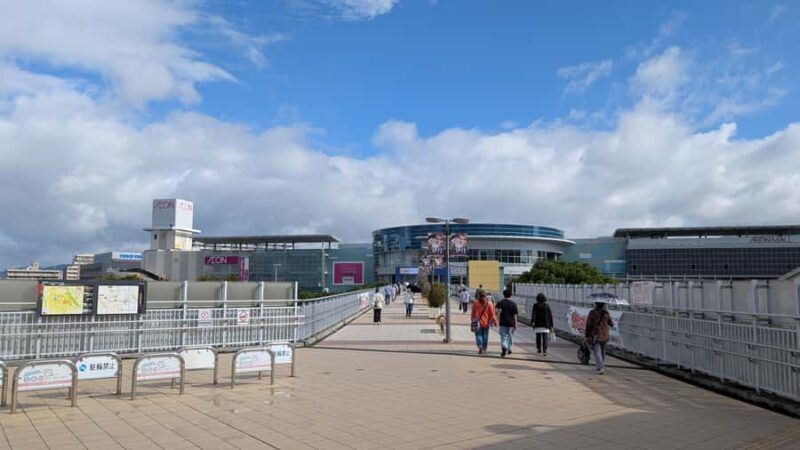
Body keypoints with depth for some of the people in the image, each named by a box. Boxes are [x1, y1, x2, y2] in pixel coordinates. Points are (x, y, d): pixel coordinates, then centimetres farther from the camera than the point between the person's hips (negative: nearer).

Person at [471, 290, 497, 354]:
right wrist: (495, 321, 4)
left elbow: (473, 314, -1)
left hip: (478, 323, -1)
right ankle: (484, 349, 19)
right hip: (486, 323, 1)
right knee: (485, 336, 13)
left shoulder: (475, 304, -6)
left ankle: (480, 346, -21)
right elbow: (492, 314, -5)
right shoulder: (489, 304, -6)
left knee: (478, 335, 3)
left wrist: (473, 321, 11)